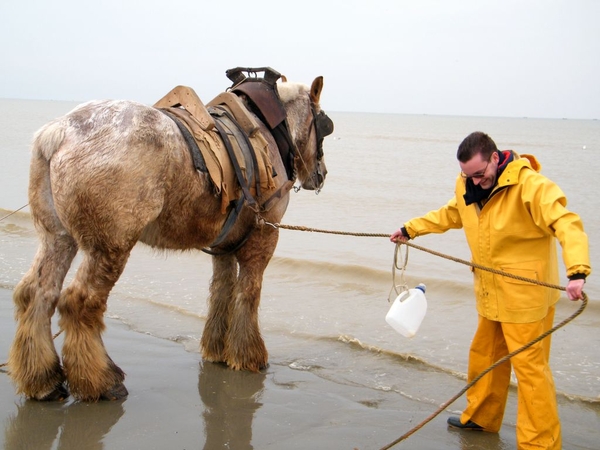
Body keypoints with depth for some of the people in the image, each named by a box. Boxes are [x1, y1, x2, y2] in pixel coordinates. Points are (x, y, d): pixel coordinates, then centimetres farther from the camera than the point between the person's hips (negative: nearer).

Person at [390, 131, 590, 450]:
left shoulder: (531, 185, -22)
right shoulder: (468, 187, 2)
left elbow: (567, 224, -31)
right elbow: (449, 215, 23)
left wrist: (577, 272, -44)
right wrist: (410, 229, 23)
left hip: (526, 293, -8)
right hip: (490, 292, 8)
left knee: (529, 366, -5)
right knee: (484, 356, 20)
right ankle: (481, 417, 38)